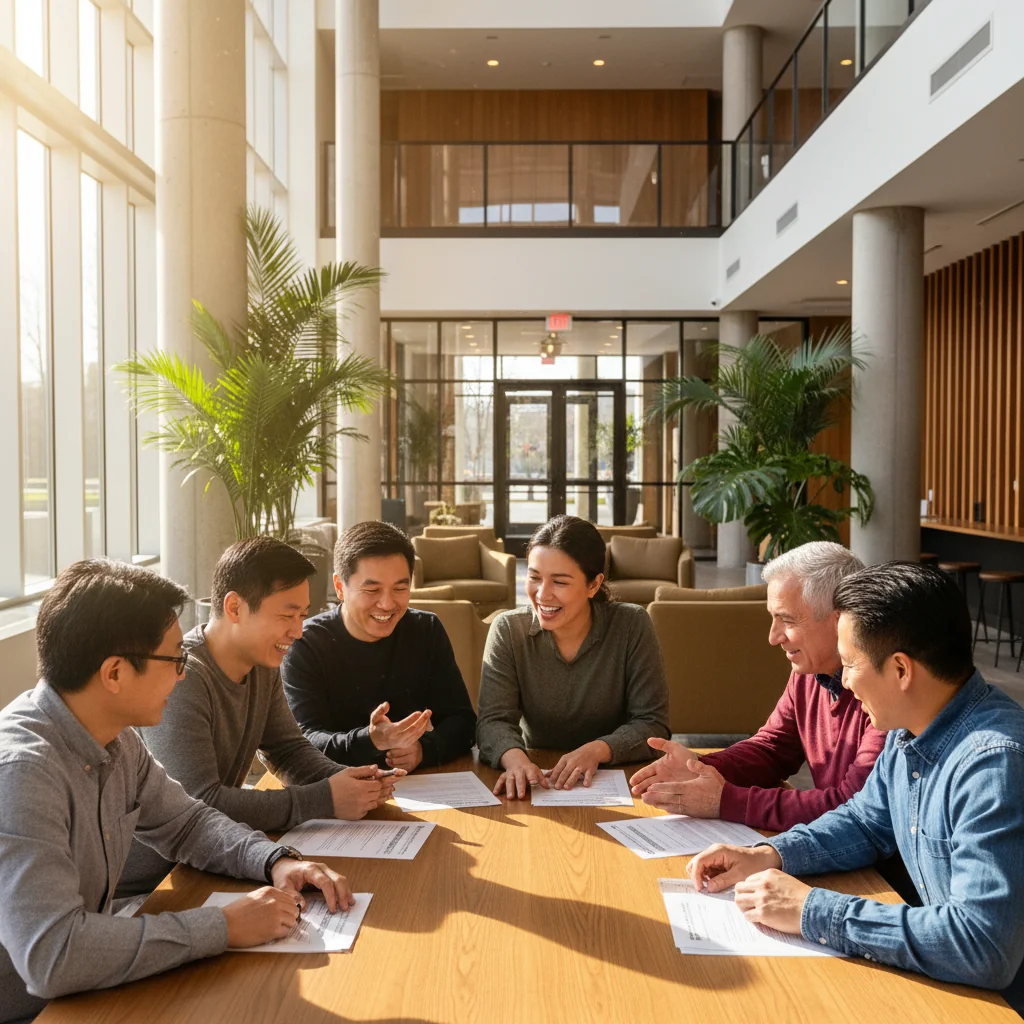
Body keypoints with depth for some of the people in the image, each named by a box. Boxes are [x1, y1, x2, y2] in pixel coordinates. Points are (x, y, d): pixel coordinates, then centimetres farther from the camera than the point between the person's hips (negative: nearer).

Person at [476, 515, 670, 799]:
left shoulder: (632, 626, -10)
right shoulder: (508, 630, -6)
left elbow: (652, 723, -10)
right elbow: (494, 720, -11)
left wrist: (597, 750, -28)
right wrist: (515, 758, -33)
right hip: (535, 782, 1)